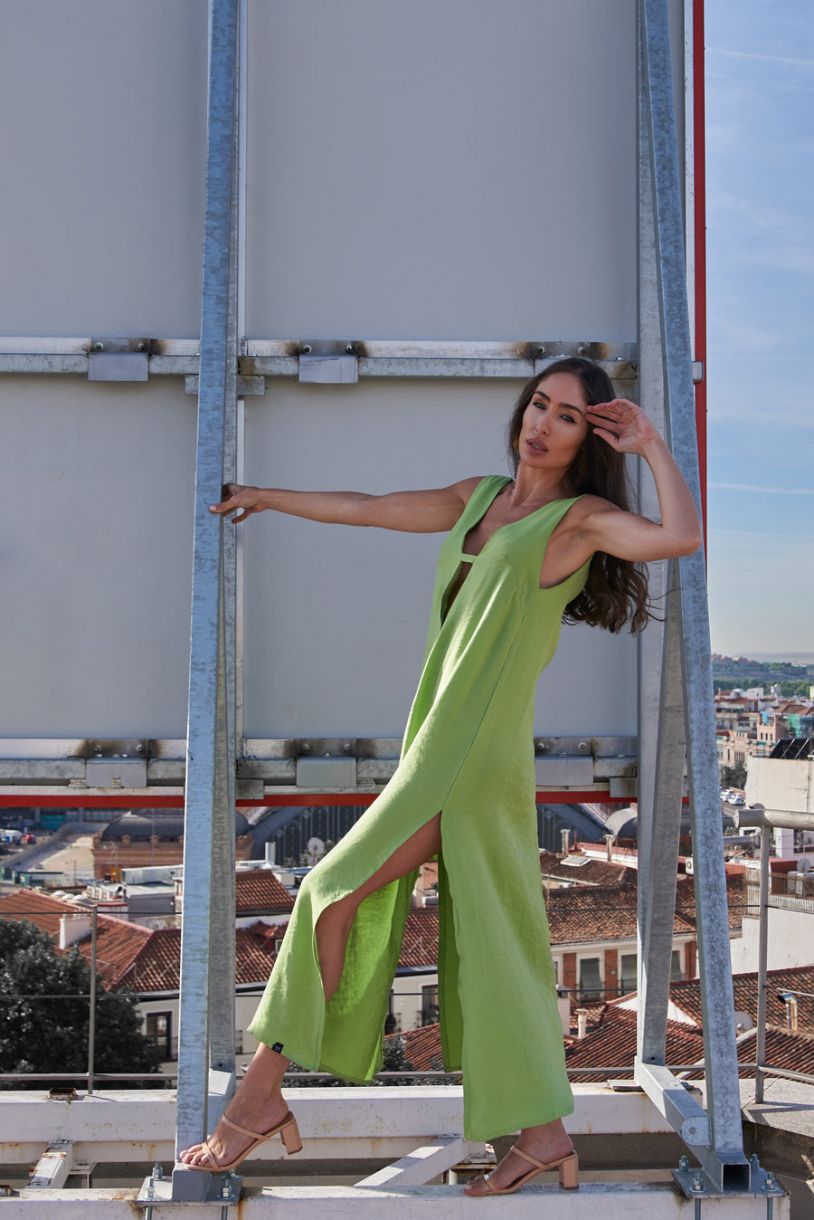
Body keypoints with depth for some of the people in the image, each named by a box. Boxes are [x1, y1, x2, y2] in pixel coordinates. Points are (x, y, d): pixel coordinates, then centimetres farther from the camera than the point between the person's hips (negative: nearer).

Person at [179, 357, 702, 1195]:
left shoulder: (583, 517, -5)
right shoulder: (479, 496, 15)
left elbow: (682, 537, -24)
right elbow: (367, 509, 25)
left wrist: (651, 444, -12)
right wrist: (264, 496, 32)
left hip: (475, 752, -7)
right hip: (439, 744, 7)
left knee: (333, 894, -5)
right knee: (490, 941, 9)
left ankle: (262, 1094, 8)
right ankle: (542, 1133, 17)